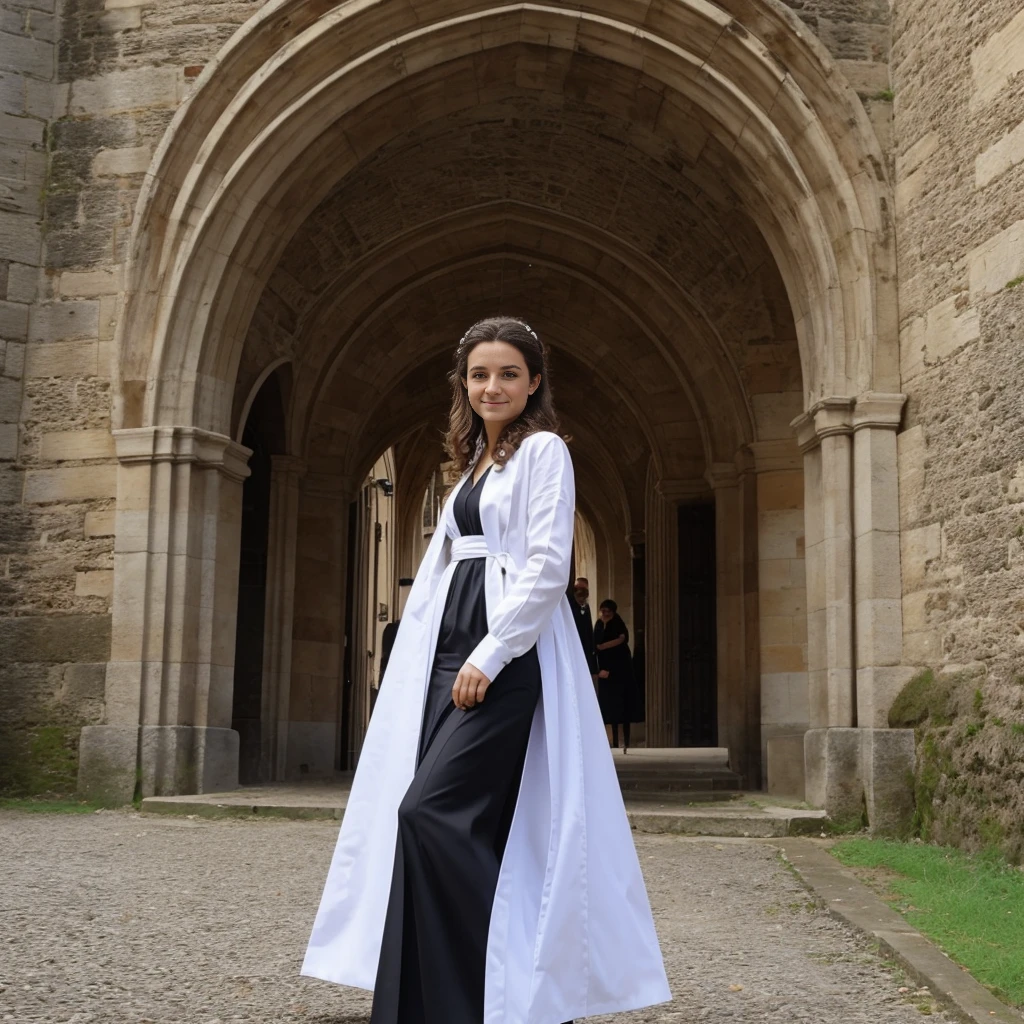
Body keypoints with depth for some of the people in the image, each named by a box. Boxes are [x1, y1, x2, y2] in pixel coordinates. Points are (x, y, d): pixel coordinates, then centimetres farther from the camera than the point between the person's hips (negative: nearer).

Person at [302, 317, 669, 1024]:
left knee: (430, 810, -16)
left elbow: (548, 566, -12)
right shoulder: (474, 464, 22)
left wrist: (489, 654, -16)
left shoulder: (544, 450, -1)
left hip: (508, 654, -8)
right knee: (477, 823, 4)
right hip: (452, 651, 8)